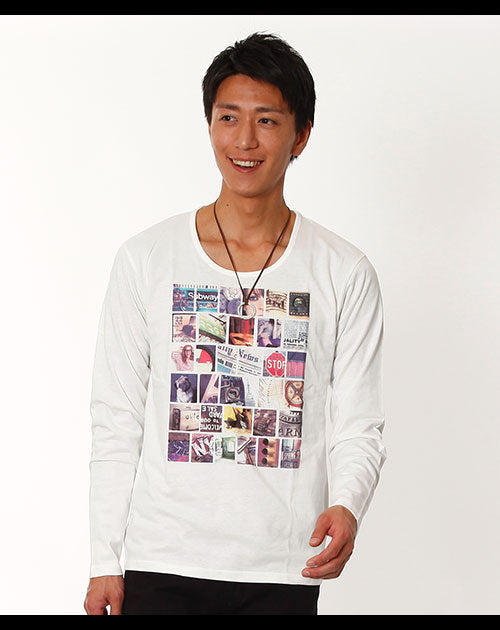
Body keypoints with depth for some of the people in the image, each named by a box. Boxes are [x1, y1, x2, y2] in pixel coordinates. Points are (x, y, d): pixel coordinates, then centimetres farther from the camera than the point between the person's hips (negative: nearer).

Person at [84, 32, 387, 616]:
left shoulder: (345, 274, 1)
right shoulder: (145, 259, 2)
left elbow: (358, 428, 0)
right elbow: (116, 424, 3)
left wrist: (347, 507, -20)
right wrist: (104, 562, 0)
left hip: (282, 575, 0)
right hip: (161, 564, 0)